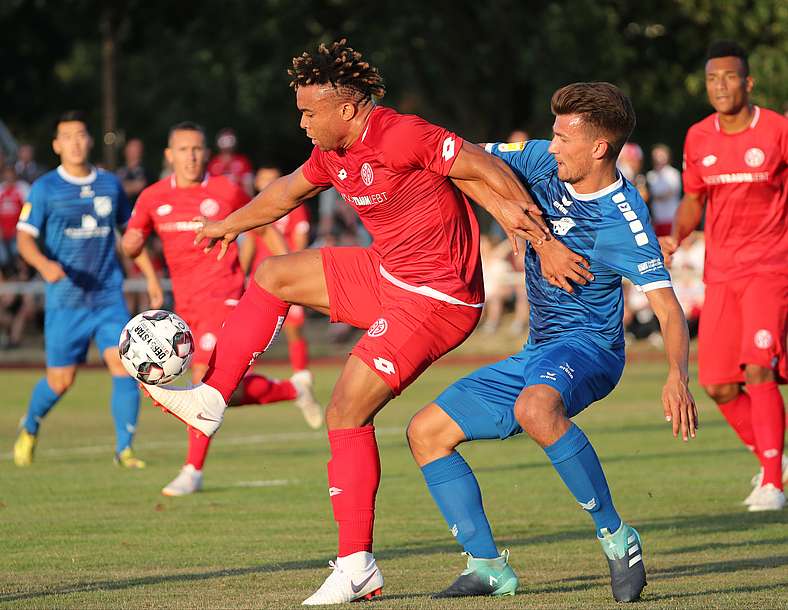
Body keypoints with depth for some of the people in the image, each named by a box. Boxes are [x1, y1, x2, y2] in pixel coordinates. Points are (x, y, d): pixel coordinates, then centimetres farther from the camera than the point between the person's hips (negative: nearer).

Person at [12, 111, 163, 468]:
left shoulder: (109, 184, 8)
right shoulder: (45, 189, -2)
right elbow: (24, 237, -7)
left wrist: (150, 276, 16)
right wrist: (43, 264, -28)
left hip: (109, 297, 2)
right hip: (65, 300, -2)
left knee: (124, 365, -14)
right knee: (60, 380, 4)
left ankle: (124, 448, -8)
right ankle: (29, 428, 33)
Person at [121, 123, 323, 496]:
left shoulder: (225, 192, -3)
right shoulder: (153, 198, 6)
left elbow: (264, 227, 10)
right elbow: (130, 245, 8)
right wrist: (132, 242, -17)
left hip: (222, 299, -5)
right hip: (186, 305, 5)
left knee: (205, 379, -18)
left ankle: (192, 472, -11)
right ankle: (293, 389, 34)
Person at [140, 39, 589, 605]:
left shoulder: (401, 136, -24)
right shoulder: (333, 153, 5)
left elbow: (490, 172, -22)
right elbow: (288, 191, 25)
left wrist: (546, 243, -25)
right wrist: (229, 225, 40)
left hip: (435, 298, -9)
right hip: (388, 274, 9)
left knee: (347, 413, -12)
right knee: (274, 275, 15)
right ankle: (212, 399, 19)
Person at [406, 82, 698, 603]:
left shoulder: (624, 222, -20)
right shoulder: (542, 162, -1)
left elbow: (668, 309, -26)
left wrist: (678, 376, -43)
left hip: (587, 345, -8)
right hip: (538, 353, 8)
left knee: (535, 407, -42)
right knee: (427, 432, 4)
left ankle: (618, 539, -30)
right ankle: (489, 568, 4)